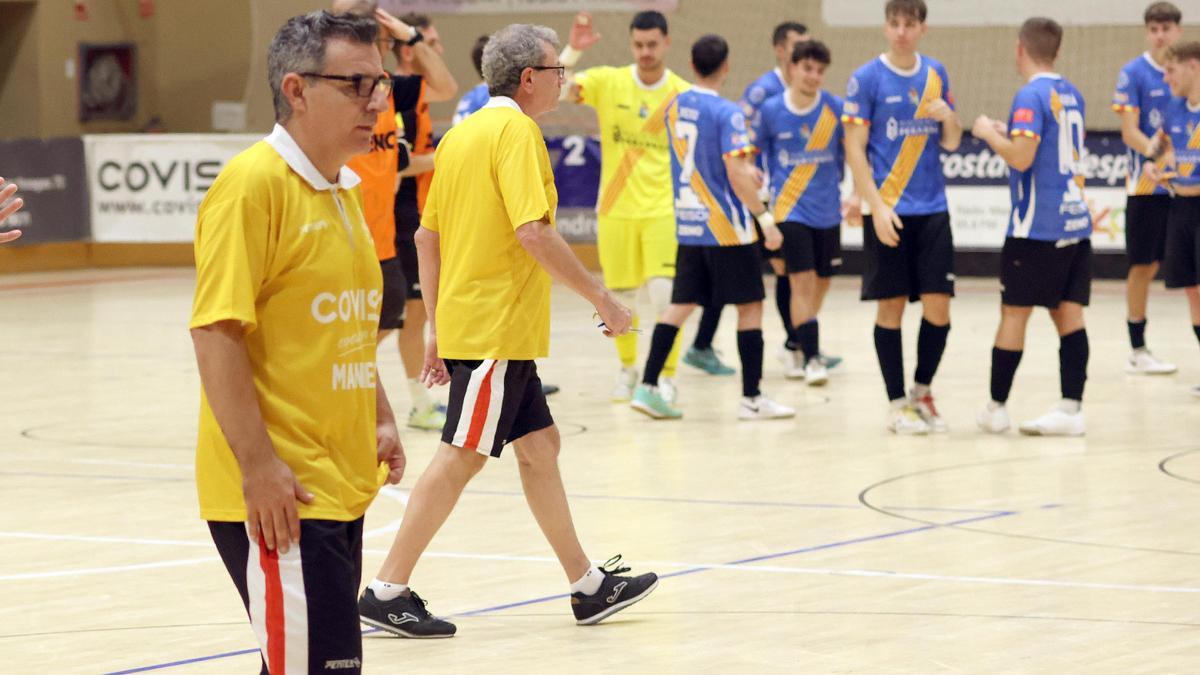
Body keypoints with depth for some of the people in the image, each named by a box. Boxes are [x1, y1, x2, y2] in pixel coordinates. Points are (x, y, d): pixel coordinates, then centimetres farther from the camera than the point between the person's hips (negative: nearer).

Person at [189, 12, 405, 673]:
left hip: (341, 487, 9)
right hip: (277, 493, -9)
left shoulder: (342, 191, 15)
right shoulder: (252, 184, -13)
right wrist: (257, 465, -22)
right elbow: (215, 331, -19)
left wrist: (380, 421, 16)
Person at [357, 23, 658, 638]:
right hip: (498, 329, -10)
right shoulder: (516, 132, -13)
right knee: (460, 458, -6)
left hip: (466, 325, 10)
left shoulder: (460, 135, 14)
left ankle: (588, 587, 19)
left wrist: (437, 330, 19)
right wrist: (601, 297, -16)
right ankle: (387, 592, -4)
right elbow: (533, 230, -23)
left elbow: (426, 237, 16)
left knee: (540, 445, 13)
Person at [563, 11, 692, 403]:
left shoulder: (683, 94, -2)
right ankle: (627, 369, 32)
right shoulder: (607, 82, -3)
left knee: (664, 294, -13)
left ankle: (667, 378, 1)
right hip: (615, 208, 1)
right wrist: (573, 50, -30)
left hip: (663, 209, -1)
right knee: (621, 299, 9)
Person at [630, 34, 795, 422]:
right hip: (726, 229, -7)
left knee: (681, 304, 10)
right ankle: (752, 399, 4)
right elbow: (737, 175, -21)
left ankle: (647, 388, 4)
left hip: (689, 225, 7)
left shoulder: (675, 108, 7)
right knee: (750, 306, 3)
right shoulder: (726, 113, -16)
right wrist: (765, 218, -15)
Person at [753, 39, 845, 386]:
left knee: (820, 284, 11)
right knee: (802, 281, -14)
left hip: (827, 210, 3)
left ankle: (800, 349, 31)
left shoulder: (836, 109, -4)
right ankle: (811, 358, -15)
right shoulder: (770, 110, -5)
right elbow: (752, 153, 10)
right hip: (790, 209, -2)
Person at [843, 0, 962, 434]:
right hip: (888, 211, -4)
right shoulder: (867, 78, -4)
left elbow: (951, 144, 14)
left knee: (938, 306, 0)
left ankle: (921, 393, 18)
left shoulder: (935, 74, 9)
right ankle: (897, 404, 10)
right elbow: (854, 148, -7)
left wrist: (948, 116, -9)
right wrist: (877, 206, -15)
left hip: (932, 209, 4)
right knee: (891, 306, 1)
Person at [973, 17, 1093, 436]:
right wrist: (1008, 134, 25)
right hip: (1075, 221, 7)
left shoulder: (1032, 96, -13)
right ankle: (1071, 409, -3)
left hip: (1037, 227, -7)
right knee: (1068, 314, 3)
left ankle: (996, 408, 8)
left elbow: (1021, 158, -21)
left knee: (1014, 312, 2)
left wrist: (989, 134, -5)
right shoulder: (1071, 95, 13)